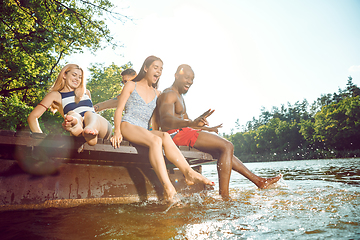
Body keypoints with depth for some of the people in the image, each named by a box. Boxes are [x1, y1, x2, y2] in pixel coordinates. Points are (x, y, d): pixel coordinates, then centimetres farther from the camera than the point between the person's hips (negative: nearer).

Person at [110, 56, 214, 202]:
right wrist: (117, 131, -14)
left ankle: (189, 172, -45)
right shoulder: (131, 86, 11)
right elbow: (119, 110, 2)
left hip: (145, 130, 4)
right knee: (155, 140, -34)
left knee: (165, 137, -30)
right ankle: (167, 186, -48)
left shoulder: (156, 94, 24)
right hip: (128, 126, -4)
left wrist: (158, 133, 3)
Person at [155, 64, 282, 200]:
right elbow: (165, 121, -28)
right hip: (176, 134, -11)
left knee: (223, 149, 14)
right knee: (227, 146, -16)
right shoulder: (169, 94, -10)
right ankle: (224, 195, -21)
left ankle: (257, 180, 20)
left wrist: (207, 128, 33)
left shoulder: (179, 96, 24)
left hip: (183, 133, 11)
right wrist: (192, 123, -45)